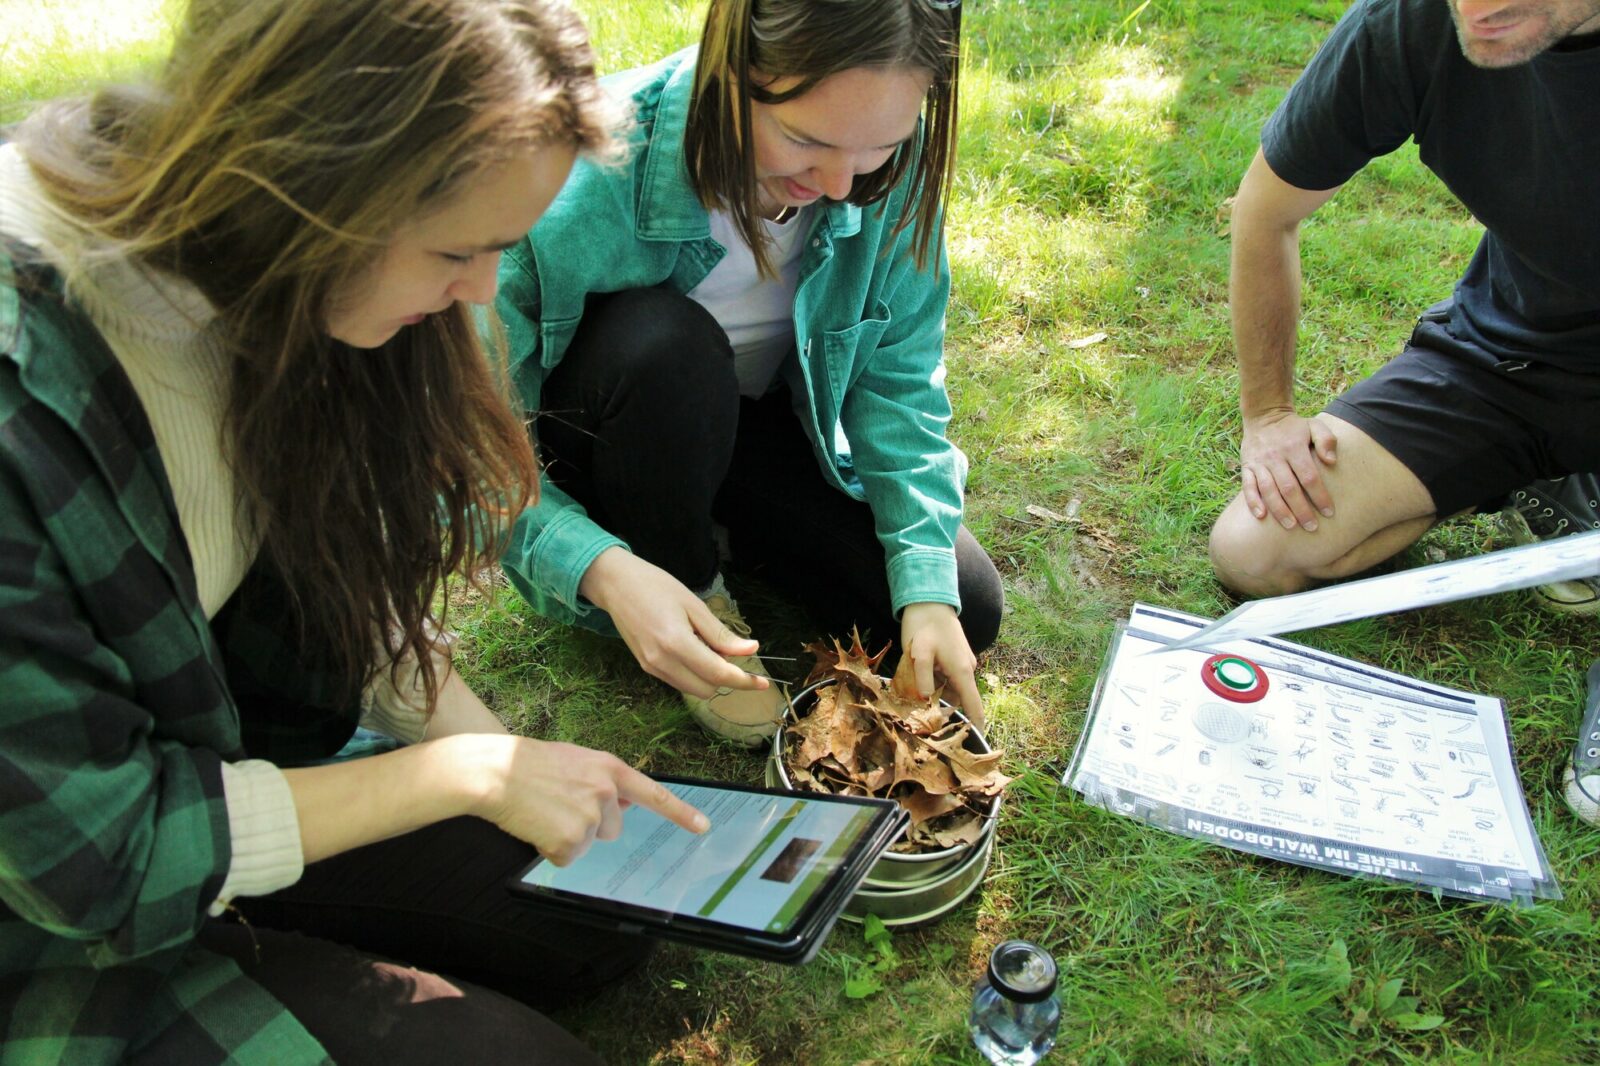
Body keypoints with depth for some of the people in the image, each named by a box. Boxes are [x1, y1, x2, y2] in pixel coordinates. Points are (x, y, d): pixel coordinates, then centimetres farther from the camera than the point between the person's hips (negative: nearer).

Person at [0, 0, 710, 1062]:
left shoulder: (244, 287, -12)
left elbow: (339, 589, 0)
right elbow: (96, 857, -25)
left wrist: (527, 768, -9)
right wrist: (469, 774, -21)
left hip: (214, 765, 6)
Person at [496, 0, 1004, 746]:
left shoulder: (891, 165, -21)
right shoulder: (583, 180, -34)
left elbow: (899, 376, -14)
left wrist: (929, 587, -22)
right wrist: (601, 568, -44)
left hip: (766, 419, 4)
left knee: (968, 615, -7)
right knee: (665, 341, -39)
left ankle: (726, 530, 15)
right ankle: (691, 577, -8)